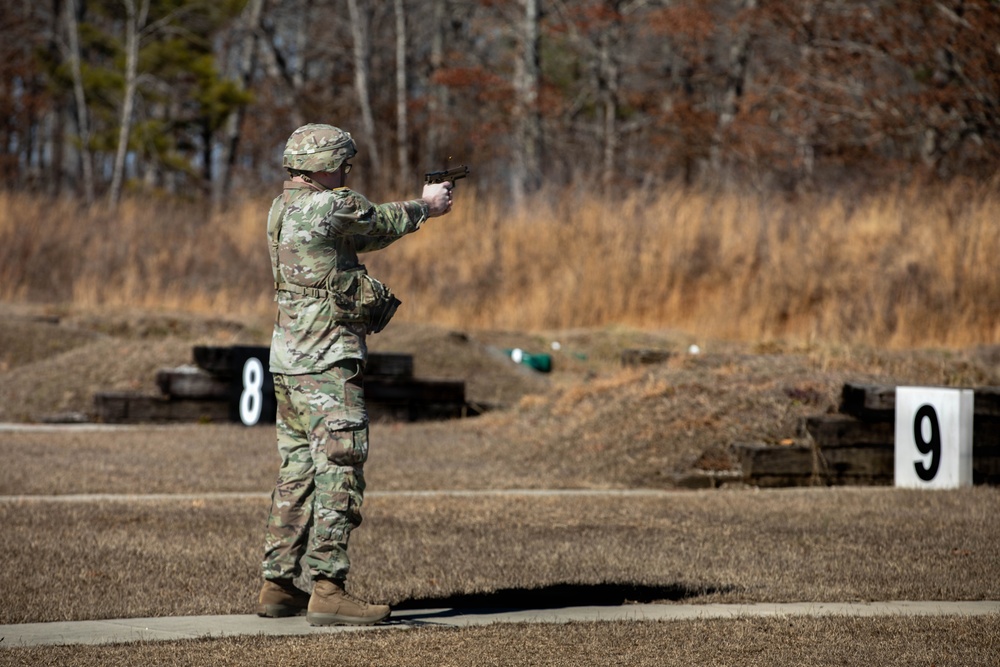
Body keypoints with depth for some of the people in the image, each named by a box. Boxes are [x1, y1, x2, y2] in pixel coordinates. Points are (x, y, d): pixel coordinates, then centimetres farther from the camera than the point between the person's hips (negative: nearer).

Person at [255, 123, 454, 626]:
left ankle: (278, 586, 16)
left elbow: (360, 235, 23)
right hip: (327, 363, -9)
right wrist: (426, 206, 21)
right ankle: (327, 590, -15)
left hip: (288, 359, 9)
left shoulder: (282, 209, 12)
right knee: (339, 473, -10)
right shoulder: (331, 206, -15)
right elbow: (383, 224, 3)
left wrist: (412, 216, 24)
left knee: (298, 472, 14)